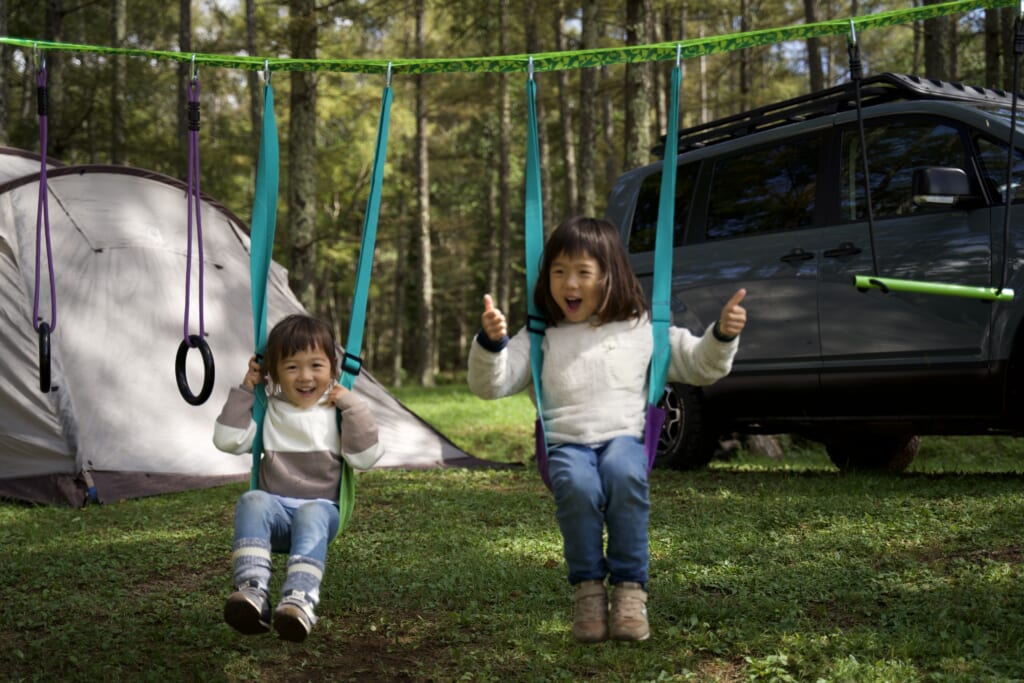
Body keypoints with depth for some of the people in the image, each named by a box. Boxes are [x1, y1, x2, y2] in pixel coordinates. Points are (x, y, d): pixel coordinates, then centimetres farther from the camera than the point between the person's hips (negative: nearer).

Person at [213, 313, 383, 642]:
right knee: (252, 501, -32)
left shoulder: (338, 412, 10)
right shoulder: (268, 411, 15)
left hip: (320, 508, -2)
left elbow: (365, 458, -3)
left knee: (311, 516, -37)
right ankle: (252, 593, -51)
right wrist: (245, 390, 5)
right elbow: (228, 440, 4)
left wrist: (353, 405, -6)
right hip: (275, 508, 2)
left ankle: (301, 600, -58)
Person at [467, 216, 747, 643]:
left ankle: (630, 586, -25)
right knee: (577, 484, -36)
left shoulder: (642, 330, 15)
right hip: (566, 444, 0)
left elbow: (699, 367, 19)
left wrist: (723, 335, 0)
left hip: (626, 437, 0)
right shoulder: (541, 338, 14)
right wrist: (490, 343, -14)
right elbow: (489, 386, 5)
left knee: (624, 473, -37)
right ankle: (587, 587, -17)